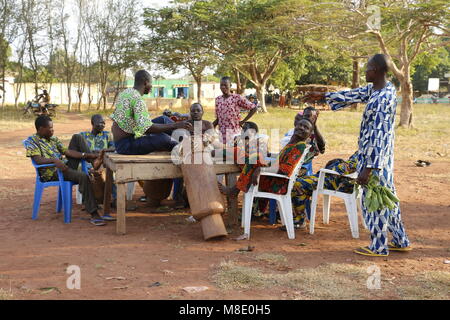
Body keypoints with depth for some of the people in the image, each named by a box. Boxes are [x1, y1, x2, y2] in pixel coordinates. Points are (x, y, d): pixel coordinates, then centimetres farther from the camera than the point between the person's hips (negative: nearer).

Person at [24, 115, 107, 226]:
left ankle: (93, 160, -6)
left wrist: (88, 155, -4)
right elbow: (38, 160, -17)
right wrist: (54, 160, -35)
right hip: (51, 173, -7)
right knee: (83, 176, -34)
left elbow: (68, 152, 10)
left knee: (77, 137, 6)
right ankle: (93, 214, -35)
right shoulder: (32, 141, -2)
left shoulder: (53, 139, 20)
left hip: (65, 167, 8)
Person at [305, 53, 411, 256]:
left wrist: (368, 168, -25)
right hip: (382, 157, 9)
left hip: (375, 155, -9)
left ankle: (378, 247, 17)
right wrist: (323, 96, 29)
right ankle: (401, 241, 30)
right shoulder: (375, 89, 5)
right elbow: (353, 95, 20)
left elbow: (380, 137, -25)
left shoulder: (384, 99, -24)